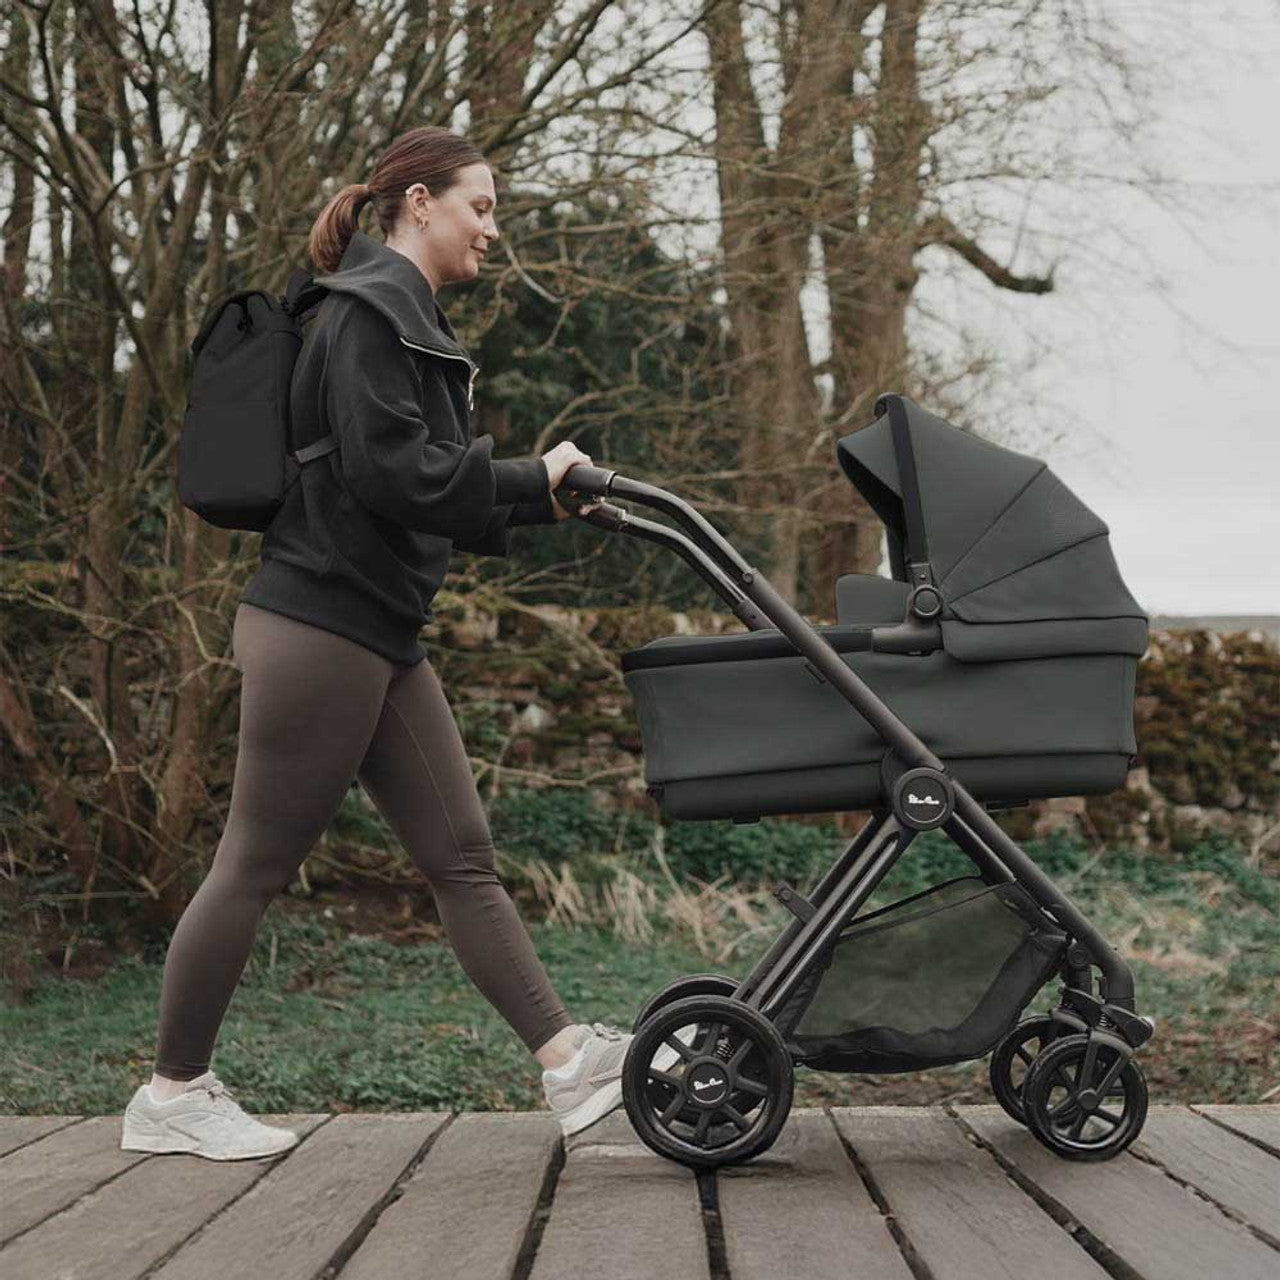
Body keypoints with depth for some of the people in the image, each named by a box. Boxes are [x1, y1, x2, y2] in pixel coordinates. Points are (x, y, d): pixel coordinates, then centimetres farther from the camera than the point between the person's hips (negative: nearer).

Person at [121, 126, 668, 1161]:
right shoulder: (368, 310, -10)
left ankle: (570, 1061, 5)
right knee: (257, 864, -1)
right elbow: (388, 470, -20)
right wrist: (532, 483, -14)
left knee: (463, 855, 5)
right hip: (320, 621, -10)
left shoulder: (413, 324, 20)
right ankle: (171, 1095, 10)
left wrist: (543, 499, 8)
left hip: (379, 633, 10)